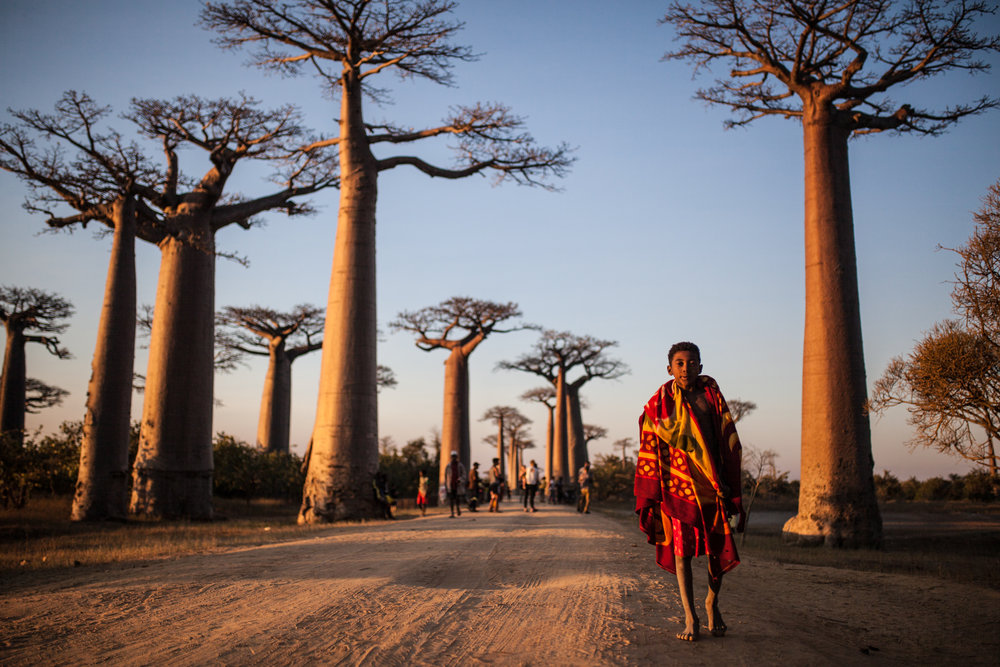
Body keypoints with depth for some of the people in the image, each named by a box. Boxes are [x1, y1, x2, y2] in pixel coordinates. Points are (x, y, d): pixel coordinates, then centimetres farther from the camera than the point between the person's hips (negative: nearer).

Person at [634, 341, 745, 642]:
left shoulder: (712, 396, 5)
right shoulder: (658, 405, 2)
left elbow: (730, 443, 6)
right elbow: (648, 453, 3)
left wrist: (732, 490, 1)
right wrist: (647, 499, -1)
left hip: (712, 485, 1)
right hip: (677, 485, -1)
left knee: (719, 550, 4)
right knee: (681, 550, -3)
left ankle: (712, 602, 29)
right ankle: (690, 617, 6)